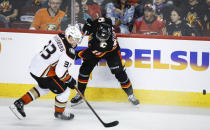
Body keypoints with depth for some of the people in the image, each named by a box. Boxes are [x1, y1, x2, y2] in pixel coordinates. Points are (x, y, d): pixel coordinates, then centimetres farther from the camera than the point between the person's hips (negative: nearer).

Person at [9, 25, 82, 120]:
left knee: (44, 87, 33)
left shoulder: (59, 37, 1)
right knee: (64, 91, 6)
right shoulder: (69, 53, -23)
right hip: (44, 73, -9)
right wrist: (70, 81, -6)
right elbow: (60, 72, -23)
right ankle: (59, 113, 29)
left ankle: (20, 103, 32)